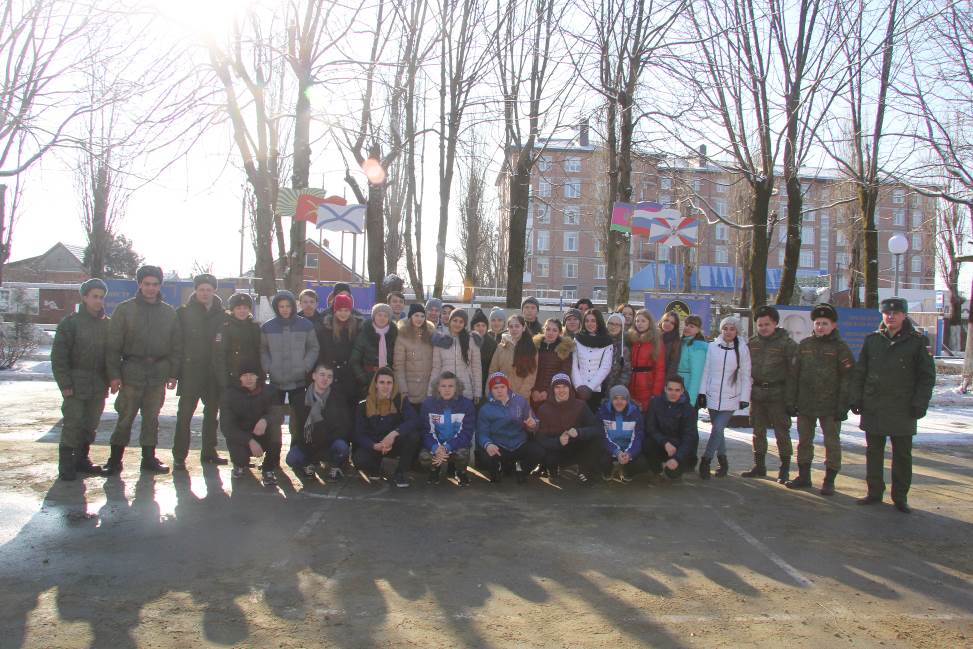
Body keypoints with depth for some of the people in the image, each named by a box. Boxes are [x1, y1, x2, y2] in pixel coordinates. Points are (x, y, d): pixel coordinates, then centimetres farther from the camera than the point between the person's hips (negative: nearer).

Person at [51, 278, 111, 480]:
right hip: (76, 384, -4)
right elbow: (58, 355, -6)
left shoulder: (108, 324, 10)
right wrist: (65, 383, -12)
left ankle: (82, 459, 22)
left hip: (98, 386, 5)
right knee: (73, 423, -7)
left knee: (91, 424, 10)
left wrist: (110, 379, 6)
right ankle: (66, 464, 3)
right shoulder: (70, 322, -4)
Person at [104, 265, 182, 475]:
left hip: (158, 372, 3)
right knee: (126, 417, 0)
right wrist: (114, 374, -9)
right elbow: (113, 345, -3)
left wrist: (173, 373, 3)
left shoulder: (169, 312, 9)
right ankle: (115, 459, 10)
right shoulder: (125, 309, 1)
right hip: (132, 371, -3)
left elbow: (176, 346, 9)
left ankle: (149, 458, 18)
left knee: (152, 418, 9)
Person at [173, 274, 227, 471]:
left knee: (212, 412, 11)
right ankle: (179, 456, 0)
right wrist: (177, 368, -12)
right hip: (190, 371, -4)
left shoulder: (222, 315, 7)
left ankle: (208, 452, 22)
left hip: (214, 372, 4)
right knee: (185, 414, -4)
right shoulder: (184, 312, -1)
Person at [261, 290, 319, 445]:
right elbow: (263, 350, 8)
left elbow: (313, 348, 5)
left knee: (299, 418, 3)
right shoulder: (267, 327, 3)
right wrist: (268, 368, -5)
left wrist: (305, 367, -6)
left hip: (299, 380, 0)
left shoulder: (306, 325, 1)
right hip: (275, 381, 0)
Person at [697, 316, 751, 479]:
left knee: (717, 429, -12)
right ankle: (723, 462, 24)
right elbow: (705, 370, 5)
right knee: (717, 430, 9)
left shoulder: (742, 349, 0)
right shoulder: (712, 347, 1)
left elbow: (745, 376, 3)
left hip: (731, 398, -2)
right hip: (713, 396, 2)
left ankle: (705, 461, 0)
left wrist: (744, 398, 0)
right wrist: (702, 392, 2)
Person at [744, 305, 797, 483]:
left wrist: (790, 398, -15)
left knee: (782, 432, 1)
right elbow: (746, 368, 13)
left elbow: (792, 373, -9)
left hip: (777, 395, -5)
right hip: (757, 393, 5)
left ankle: (784, 469, 12)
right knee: (758, 431, 12)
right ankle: (759, 466, 23)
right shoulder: (752, 342, 9)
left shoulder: (786, 343, -6)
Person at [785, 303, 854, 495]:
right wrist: (791, 400, 5)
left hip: (830, 405, -4)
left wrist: (843, 406, -12)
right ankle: (804, 476, 24)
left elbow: (847, 378, -6)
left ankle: (829, 481, 12)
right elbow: (794, 374, 9)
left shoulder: (840, 347, -3)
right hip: (805, 404, 4)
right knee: (804, 441, 12)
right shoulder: (805, 345, 8)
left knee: (832, 443, 3)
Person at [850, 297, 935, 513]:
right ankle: (874, 492, 21)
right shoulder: (872, 340, 6)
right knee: (873, 453, 10)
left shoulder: (918, 341, -1)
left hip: (903, 411, -2)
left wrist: (920, 404, -8)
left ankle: (900, 497, 17)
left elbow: (927, 377, -1)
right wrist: (856, 399, 4)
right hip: (873, 410, 3)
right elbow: (859, 373, 10)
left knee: (902, 455, 6)